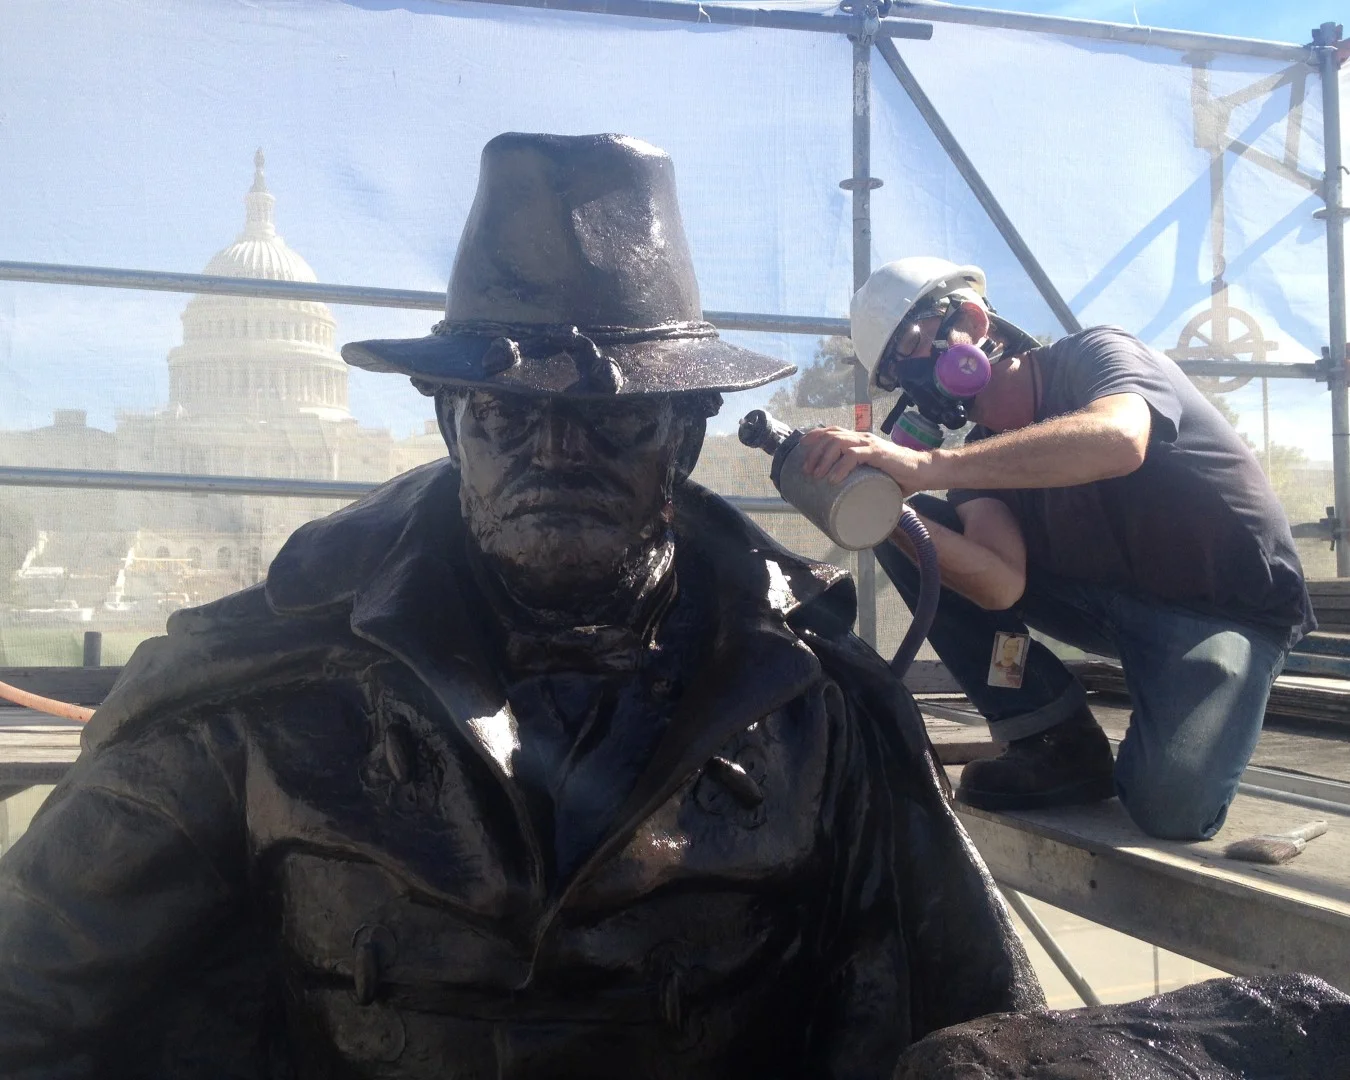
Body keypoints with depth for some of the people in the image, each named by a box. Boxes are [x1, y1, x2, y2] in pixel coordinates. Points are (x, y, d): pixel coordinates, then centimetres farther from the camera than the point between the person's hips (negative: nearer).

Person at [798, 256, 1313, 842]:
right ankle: (1056, 747, -3)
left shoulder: (1093, 354, -15)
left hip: (1230, 609, -6)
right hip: (1114, 598, 6)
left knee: (1170, 807, -32)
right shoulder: (983, 453, 1)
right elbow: (1002, 586, -18)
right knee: (906, 527, -7)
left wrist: (926, 465, -49)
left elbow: (1117, 440, -42)